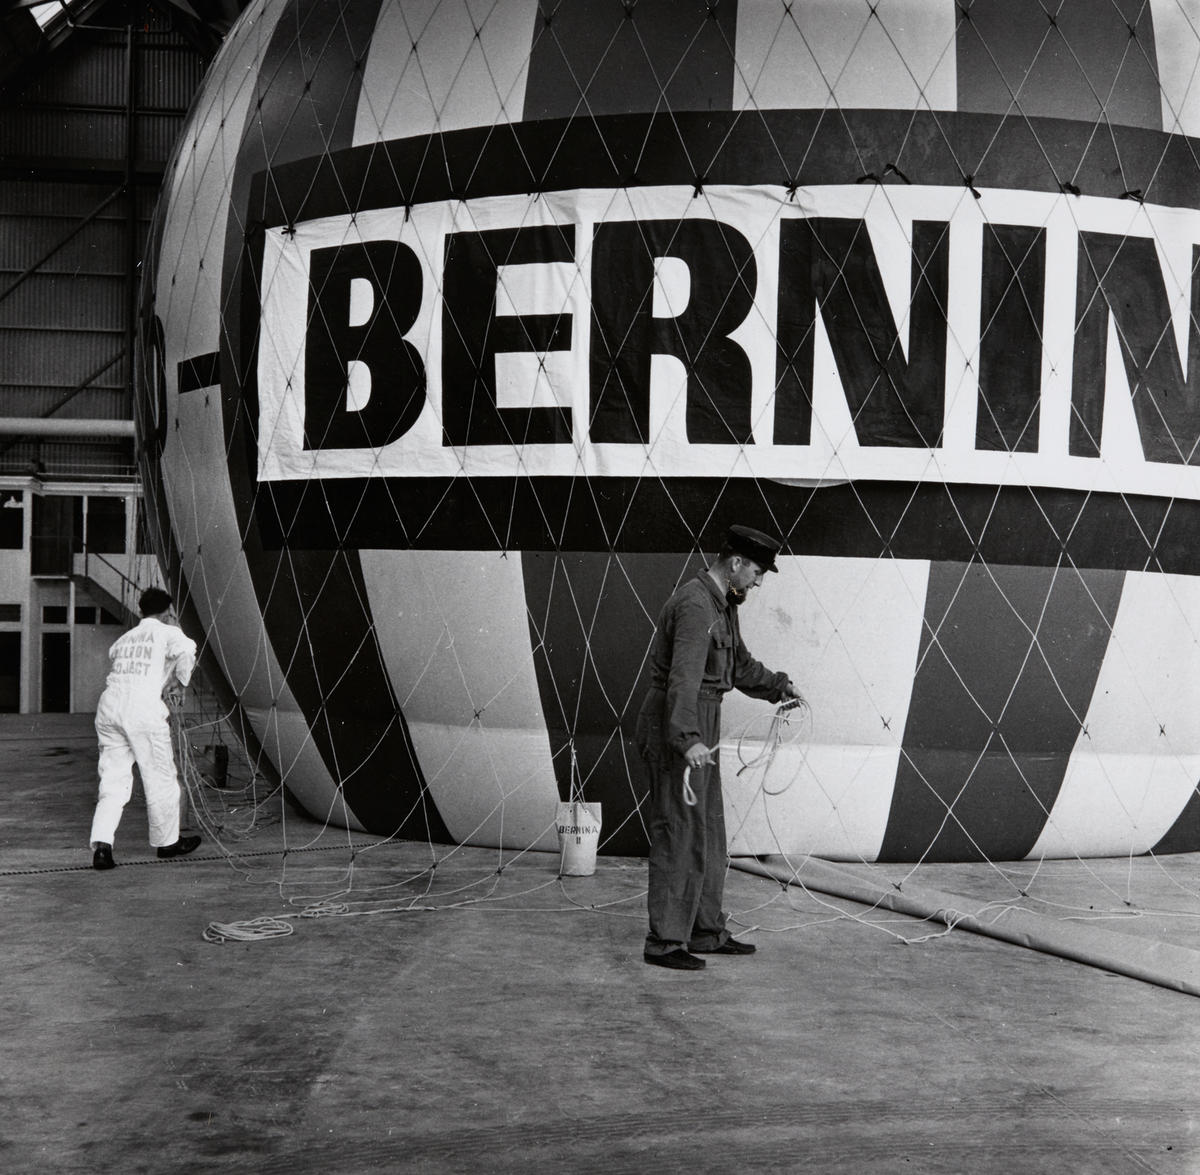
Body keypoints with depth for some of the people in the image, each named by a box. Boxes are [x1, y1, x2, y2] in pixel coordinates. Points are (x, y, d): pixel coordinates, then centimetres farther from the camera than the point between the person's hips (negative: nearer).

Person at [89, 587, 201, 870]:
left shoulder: (124, 639, 26)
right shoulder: (167, 633, 7)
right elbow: (186, 651, -13)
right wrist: (179, 683, 0)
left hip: (109, 706, 6)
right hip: (143, 708, -6)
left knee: (113, 780, 7)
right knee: (160, 778, 10)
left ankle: (101, 843, -9)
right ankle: (167, 841, 23)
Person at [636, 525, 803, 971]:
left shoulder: (722, 605, 15)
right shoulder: (695, 605, -19)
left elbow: (738, 664, 32)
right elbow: (684, 677, -31)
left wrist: (778, 686, 30)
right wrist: (688, 739, -41)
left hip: (698, 732, 11)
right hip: (675, 732, -11)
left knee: (708, 831, 15)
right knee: (679, 834, -8)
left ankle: (707, 932, 24)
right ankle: (664, 942, -3)